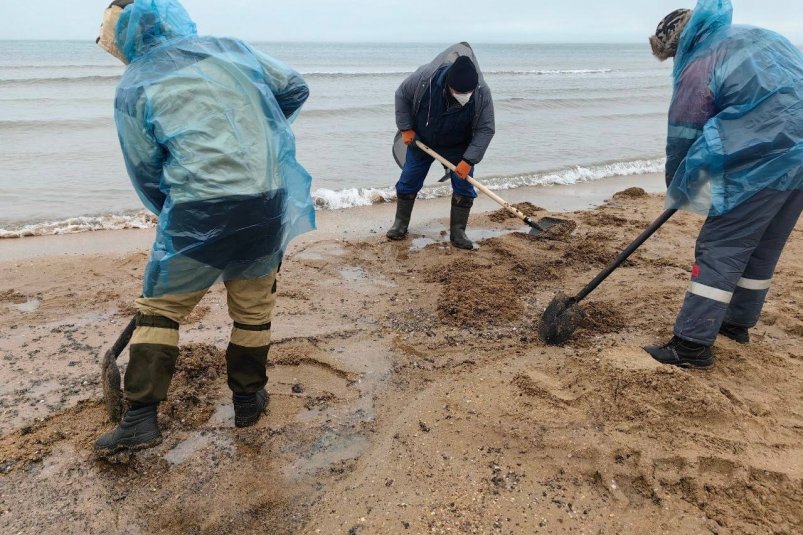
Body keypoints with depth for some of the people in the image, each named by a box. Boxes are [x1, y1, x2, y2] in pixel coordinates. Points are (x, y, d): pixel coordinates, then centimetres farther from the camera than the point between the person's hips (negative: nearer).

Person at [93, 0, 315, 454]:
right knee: (254, 305, 18)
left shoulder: (134, 88, 5)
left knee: (161, 307, 14)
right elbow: (296, 88, 17)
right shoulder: (231, 49, 12)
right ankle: (249, 399, 32)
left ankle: (141, 417, 16)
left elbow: (146, 174, 6)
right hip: (268, 200, 3)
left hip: (198, 210, -3)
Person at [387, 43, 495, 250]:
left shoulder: (482, 93, -29)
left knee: (464, 188, -4)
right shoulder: (425, 77, -31)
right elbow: (402, 95, -11)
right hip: (421, 141, 0)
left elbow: (486, 129, -21)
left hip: (457, 148, 0)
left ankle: (458, 232, 10)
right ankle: (400, 224, 22)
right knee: (408, 183, 4)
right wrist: (406, 128, -12)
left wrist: (469, 160, -28)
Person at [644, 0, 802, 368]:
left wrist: (675, 191, 11)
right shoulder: (756, 36, 19)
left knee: (720, 249, -7)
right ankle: (738, 321, 31)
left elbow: (682, 138, -3)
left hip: (764, 158, -9)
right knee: (763, 248, 18)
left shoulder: (699, 65, -7)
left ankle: (692, 344, -6)